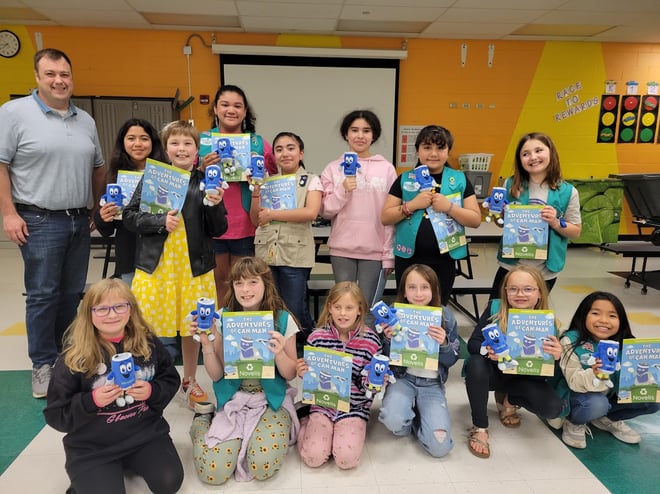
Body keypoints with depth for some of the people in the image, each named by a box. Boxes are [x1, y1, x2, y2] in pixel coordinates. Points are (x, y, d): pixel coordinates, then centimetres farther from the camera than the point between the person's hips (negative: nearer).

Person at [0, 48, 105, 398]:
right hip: (40, 221, -5)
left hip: (79, 221, 5)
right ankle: (44, 364, 12)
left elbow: (97, 167, 19)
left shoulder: (86, 121, 12)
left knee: (73, 293, 11)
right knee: (43, 294, 0)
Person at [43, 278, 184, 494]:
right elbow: (55, 415, -8)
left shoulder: (148, 342, -4)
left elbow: (171, 381, 6)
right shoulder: (73, 357, -12)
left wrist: (152, 391, -15)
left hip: (146, 433, 2)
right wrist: (91, 401, -25)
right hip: (92, 447, -2)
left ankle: (130, 462, 19)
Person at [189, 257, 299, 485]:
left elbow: (290, 374, -2)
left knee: (263, 466, -23)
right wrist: (206, 343, -19)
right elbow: (216, 375, -2)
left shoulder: (283, 320, -8)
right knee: (213, 472, -15)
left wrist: (279, 353, -23)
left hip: (271, 401, -1)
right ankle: (202, 421, 15)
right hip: (233, 400, 1)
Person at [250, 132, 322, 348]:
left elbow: (311, 212, -16)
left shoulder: (311, 181, 2)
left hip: (295, 254, -4)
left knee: (294, 311, 2)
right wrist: (256, 191, -5)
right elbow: (256, 219, 9)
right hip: (266, 253, 4)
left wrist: (272, 214, -12)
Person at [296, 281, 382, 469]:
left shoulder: (371, 340, -7)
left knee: (347, 458, -19)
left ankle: (353, 430, 13)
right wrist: (302, 373, -16)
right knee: (313, 457, -14)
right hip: (322, 404, 1)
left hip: (354, 407, -1)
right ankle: (305, 425, 17)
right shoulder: (317, 336, -5)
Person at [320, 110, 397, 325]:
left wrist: (389, 254, -2)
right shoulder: (333, 168, 5)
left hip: (375, 250, -1)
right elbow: (326, 211, 3)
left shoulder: (386, 168, 2)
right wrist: (343, 190, -13)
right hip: (341, 249, 1)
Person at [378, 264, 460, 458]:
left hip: (432, 383, 1)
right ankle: (409, 415, 6)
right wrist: (389, 340, -21)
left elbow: (451, 360, 1)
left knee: (440, 446, -16)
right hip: (403, 378, 0)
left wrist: (444, 344, -21)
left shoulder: (446, 317, -7)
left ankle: (415, 417, 15)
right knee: (393, 420, -32)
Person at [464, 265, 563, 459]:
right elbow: (472, 343, -19)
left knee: (552, 408, -23)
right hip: (493, 371, -1)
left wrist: (556, 357, -39)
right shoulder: (495, 308, -17)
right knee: (476, 363, -35)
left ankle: (509, 400, 12)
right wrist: (487, 350, -42)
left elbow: (551, 373, -15)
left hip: (524, 377, 1)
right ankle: (479, 428, -15)